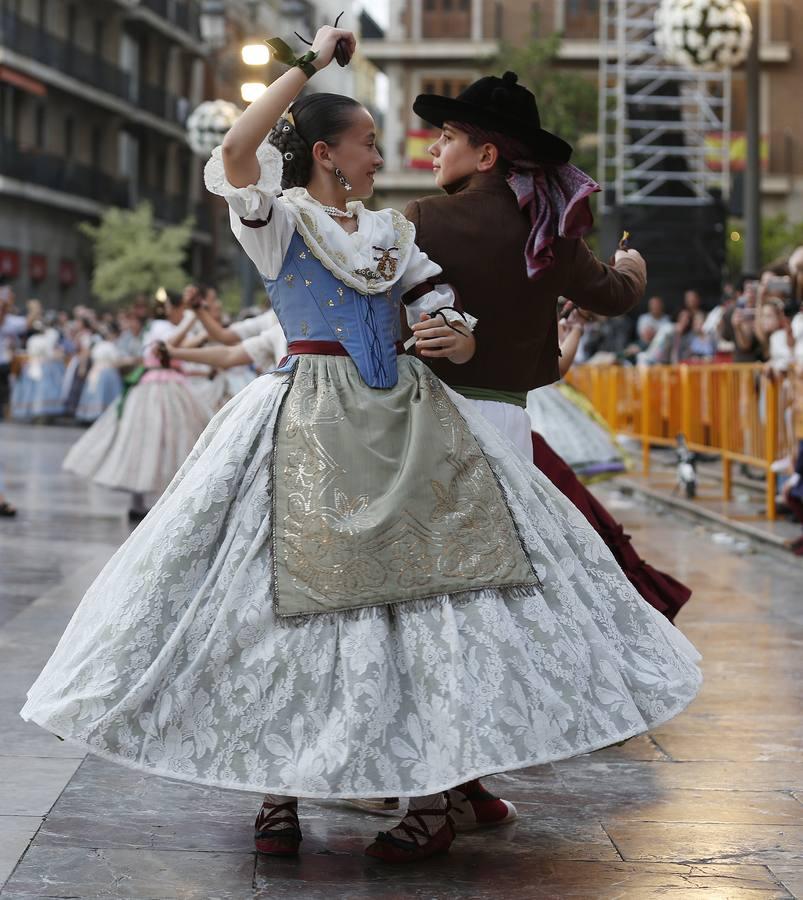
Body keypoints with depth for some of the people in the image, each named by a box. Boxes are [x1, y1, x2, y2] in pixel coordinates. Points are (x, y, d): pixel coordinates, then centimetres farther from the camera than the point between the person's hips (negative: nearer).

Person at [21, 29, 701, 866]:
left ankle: (434, 795, 2)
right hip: (311, 420, -5)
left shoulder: (390, 232, 18)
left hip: (409, 421, 5)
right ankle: (280, 788, 8)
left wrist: (456, 338, -9)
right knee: (301, 593, -6)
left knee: (435, 590, -3)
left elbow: (451, 327, 17)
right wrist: (308, 63, -13)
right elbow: (233, 156, -20)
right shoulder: (277, 220, 2)